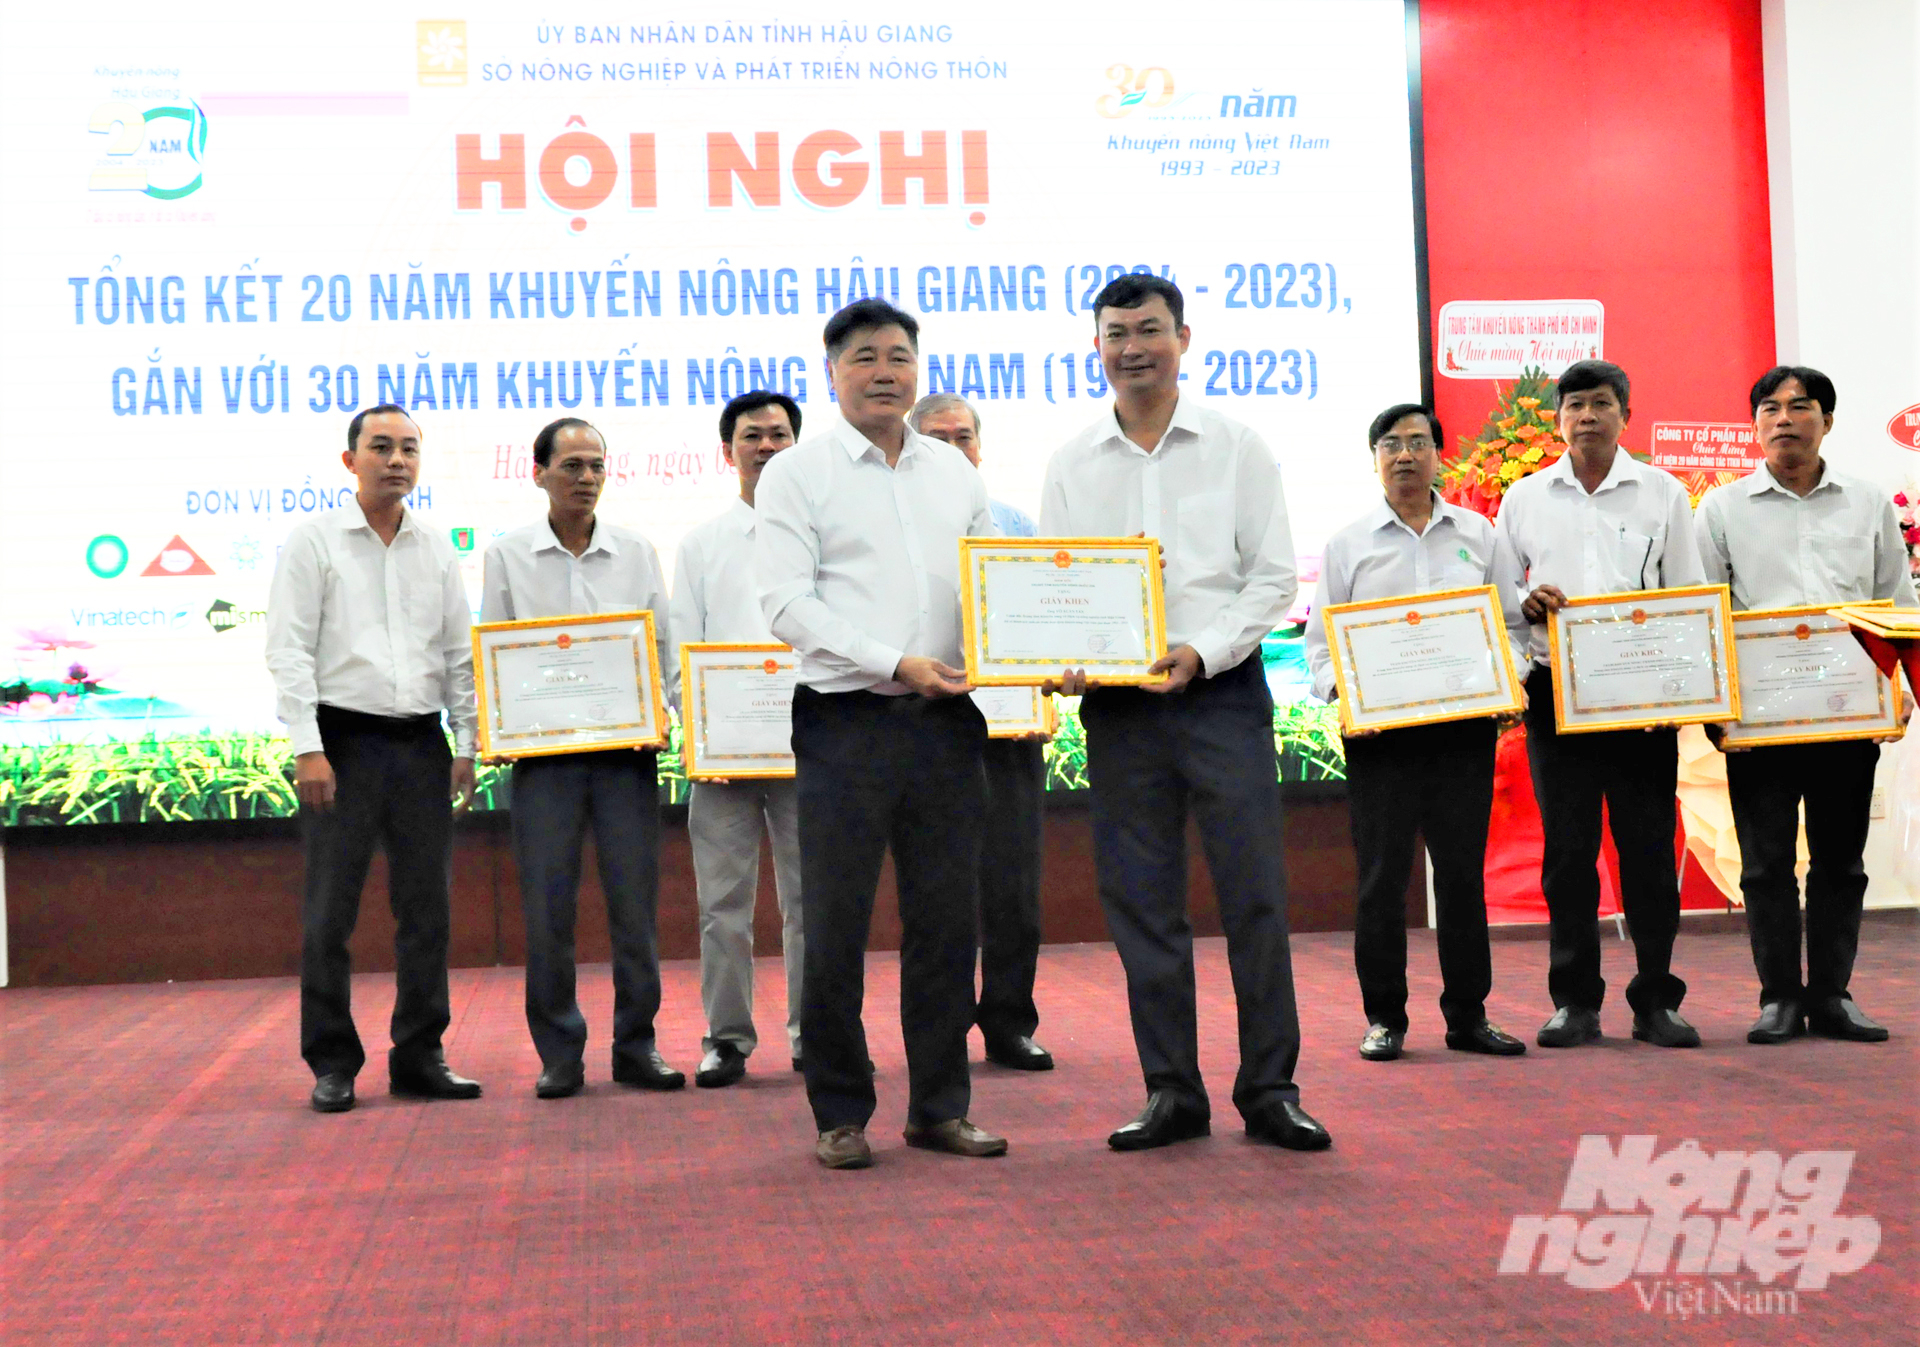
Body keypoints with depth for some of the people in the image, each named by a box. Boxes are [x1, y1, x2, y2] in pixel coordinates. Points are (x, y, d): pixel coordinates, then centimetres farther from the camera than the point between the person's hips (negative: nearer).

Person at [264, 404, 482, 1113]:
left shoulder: (437, 549, 12)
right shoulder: (313, 541, 1)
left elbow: (460, 654, 14)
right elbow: (289, 650, -5)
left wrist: (467, 746, 6)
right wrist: (307, 749, -13)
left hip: (422, 742, 4)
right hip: (345, 740, -4)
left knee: (426, 906, 5)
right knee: (330, 912, -2)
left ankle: (419, 1056, 15)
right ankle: (332, 1065, 8)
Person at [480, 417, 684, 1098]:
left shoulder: (636, 552, 9)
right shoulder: (508, 555, 7)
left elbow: (663, 648, 11)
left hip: (627, 748, 1)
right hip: (543, 749, -1)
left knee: (635, 898, 1)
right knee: (547, 905, -1)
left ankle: (636, 1046, 11)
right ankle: (559, 1053, 9)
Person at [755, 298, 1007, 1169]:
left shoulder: (955, 474, 15)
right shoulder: (797, 475, 1)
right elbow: (788, 602, -9)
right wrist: (897, 663, -17)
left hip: (945, 718, 4)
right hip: (847, 723, -4)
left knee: (945, 918, 7)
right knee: (836, 925, 0)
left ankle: (940, 1106, 18)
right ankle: (840, 1115, 13)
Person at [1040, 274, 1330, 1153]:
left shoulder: (1237, 448, 4)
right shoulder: (1071, 464, 10)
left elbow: (1273, 577, 1)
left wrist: (1202, 651, -14)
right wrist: (1065, 665, -11)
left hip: (1222, 692, -2)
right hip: (1117, 706, 2)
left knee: (1255, 895, -3)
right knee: (1140, 902, 5)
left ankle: (1270, 1090, 8)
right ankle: (1172, 1093, 15)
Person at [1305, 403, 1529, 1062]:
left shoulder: (1477, 534, 12)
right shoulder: (1347, 544, 7)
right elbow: (1321, 640, 6)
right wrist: (1343, 693, -13)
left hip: (1464, 727, 2)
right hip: (1378, 730, -1)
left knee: (1463, 870, 5)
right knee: (1382, 873, 0)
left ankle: (1468, 1014, 14)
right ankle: (1383, 1017, 9)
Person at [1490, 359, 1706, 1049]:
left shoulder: (1663, 493, 8)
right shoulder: (1525, 498, 10)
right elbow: (1498, 594, 14)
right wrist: (1526, 602, -10)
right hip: (1556, 691, 1)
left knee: (1648, 848, 1)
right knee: (1566, 849, 2)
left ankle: (1656, 999, 10)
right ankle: (1575, 1000, 10)